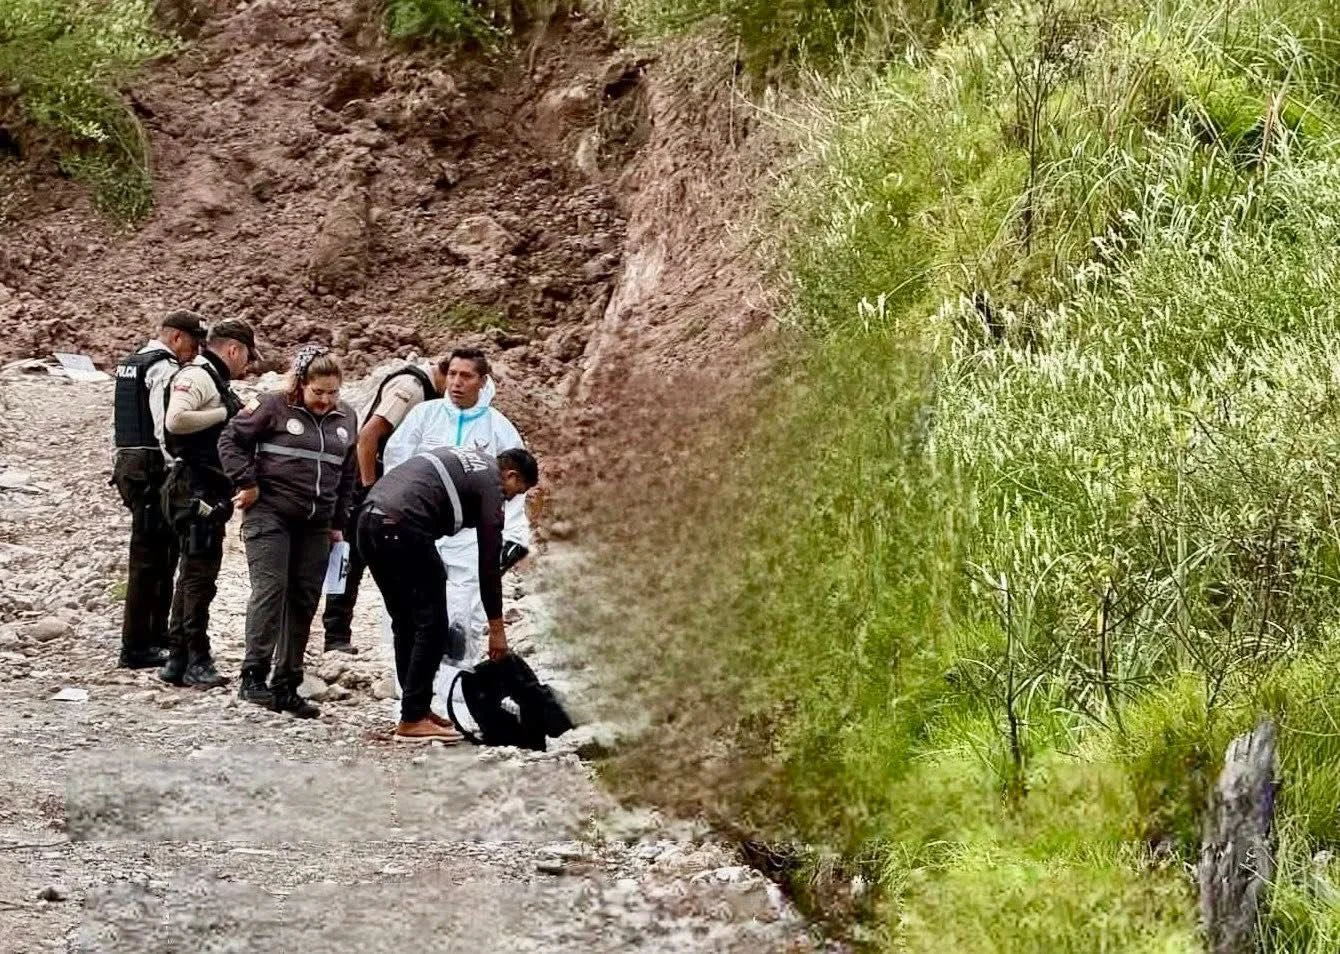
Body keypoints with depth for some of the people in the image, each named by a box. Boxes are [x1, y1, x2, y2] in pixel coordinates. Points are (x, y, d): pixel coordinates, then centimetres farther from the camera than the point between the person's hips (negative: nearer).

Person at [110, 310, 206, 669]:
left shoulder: (130, 364, 17)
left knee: (162, 555, 18)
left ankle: (156, 636, 26)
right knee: (149, 559, -6)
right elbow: (167, 428, -21)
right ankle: (136, 648, -5)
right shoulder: (164, 369, -13)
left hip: (128, 462, 10)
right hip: (153, 468, -10)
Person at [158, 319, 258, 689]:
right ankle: (196, 661, -4)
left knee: (194, 575, 13)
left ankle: (178, 660, 18)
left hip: (210, 493, 10)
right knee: (199, 574, -7)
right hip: (195, 489, -10)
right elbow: (175, 421, -27)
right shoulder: (196, 377, -11)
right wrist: (227, 413, -19)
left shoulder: (216, 382, 20)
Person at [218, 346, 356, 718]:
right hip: (269, 515, -5)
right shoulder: (274, 407, -5)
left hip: (316, 526, 5)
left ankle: (286, 686, 10)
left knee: (304, 602, 4)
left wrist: (339, 523, 18)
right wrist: (248, 484, -8)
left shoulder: (346, 418, 11)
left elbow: (349, 474, 19)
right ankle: (253, 676, -14)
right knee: (270, 588, -16)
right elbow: (231, 439, -2)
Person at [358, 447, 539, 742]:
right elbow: (489, 562, 4)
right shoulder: (490, 484, 5)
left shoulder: (457, 458, 28)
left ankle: (417, 708, 22)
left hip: (368, 519, 9)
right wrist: (497, 628, 10)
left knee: (406, 623, 18)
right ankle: (413, 720, -2)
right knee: (432, 626, -1)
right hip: (402, 527, -9)